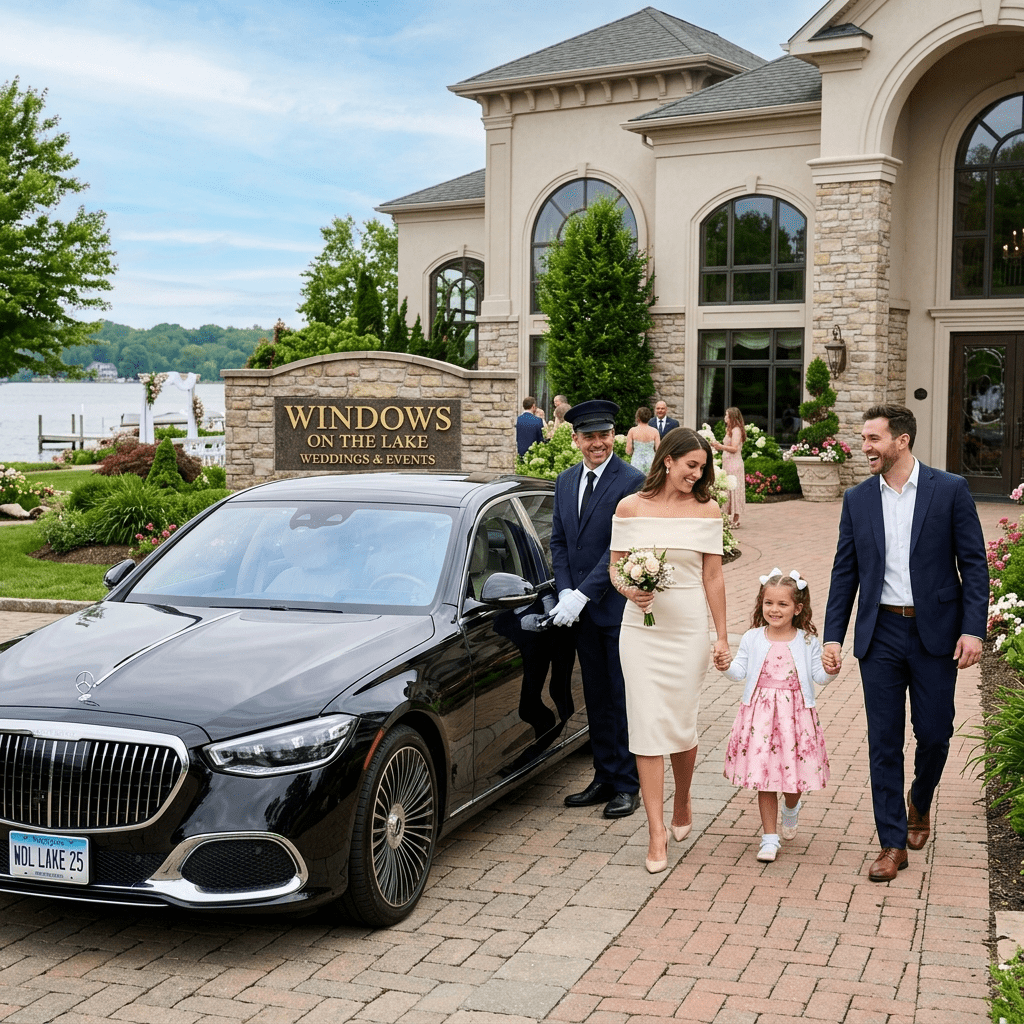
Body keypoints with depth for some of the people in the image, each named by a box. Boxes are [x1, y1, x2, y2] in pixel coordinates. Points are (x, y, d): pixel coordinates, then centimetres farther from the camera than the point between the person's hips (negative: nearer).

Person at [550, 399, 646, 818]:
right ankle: (604, 778, 24)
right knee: (597, 698, 14)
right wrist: (566, 593, -2)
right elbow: (558, 541, 12)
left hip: (620, 606, -6)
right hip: (582, 609, 6)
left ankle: (627, 786, 11)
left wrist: (582, 594, -17)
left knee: (624, 700, 2)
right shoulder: (566, 481, 10)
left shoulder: (632, 481, -12)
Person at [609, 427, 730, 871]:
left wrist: (722, 636, 4)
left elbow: (713, 576, 4)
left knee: (682, 725, 7)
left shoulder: (706, 510, 3)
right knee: (648, 726, -3)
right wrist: (629, 589, -15)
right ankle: (657, 833, 2)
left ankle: (682, 802, 35)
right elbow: (615, 567, 7)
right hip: (642, 628, 0)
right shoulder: (631, 508, 1)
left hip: (689, 628, 0)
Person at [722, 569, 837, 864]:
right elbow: (740, 671, 1)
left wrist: (830, 670, -19)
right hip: (760, 713, 0)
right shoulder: (752, 638, 2)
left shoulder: (808, 641, 1)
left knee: (794, 771, 7)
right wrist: (726, 666, -19)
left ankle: (790, 811, 43)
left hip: (795, 714, 0)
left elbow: (817, 675, 2)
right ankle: (770, 837, 12)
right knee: (763, 776, 0)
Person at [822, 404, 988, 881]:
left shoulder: (950, 489, -3)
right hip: (880, 634, 2)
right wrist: (833, 636, 3)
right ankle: (893, 844, 12)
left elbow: (974, 564, -3)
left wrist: (973, 629, -11)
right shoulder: (857, 499, 6)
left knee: (934, 734, 5)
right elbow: (845, 572, 9)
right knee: (884, 742, 3)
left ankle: (920, 801, 37)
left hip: (935, 633, -2)